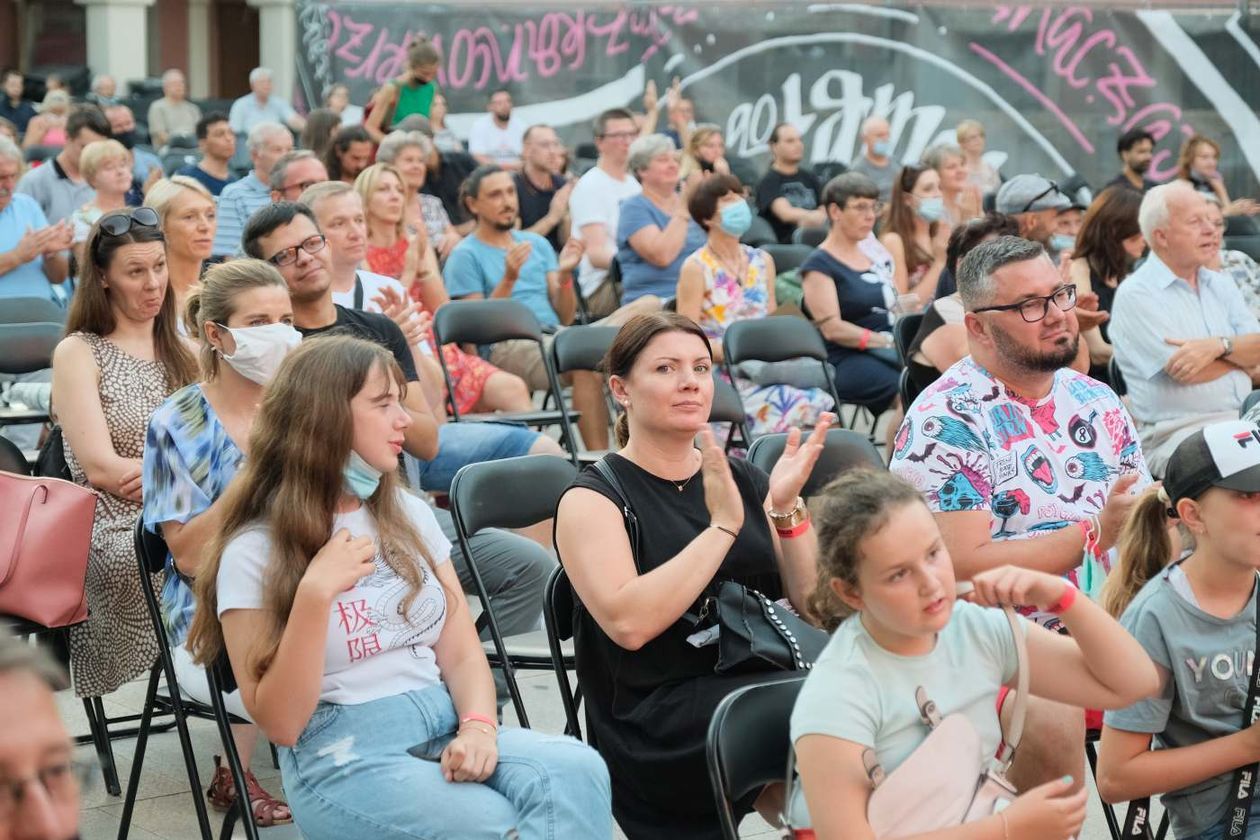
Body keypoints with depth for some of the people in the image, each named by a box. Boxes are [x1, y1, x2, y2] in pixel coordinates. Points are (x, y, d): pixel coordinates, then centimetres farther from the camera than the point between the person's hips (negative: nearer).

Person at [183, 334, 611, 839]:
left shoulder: (409, 516, 15)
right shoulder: (254, 553, -3)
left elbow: (461, 652, 11)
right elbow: (279, 723, -8)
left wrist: (478, 725, -11)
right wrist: (315, 594, -19)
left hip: (443, 731, 6)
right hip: (342, 759, -6)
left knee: (577, 772, -26)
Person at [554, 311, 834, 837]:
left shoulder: (742, 479, 15)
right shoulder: (592, 499, 0)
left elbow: (811, 603, 8)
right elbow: (628, 622, -17)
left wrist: (786, 507, -7)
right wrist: (723, 525, -15)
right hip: (657, 722, -5)